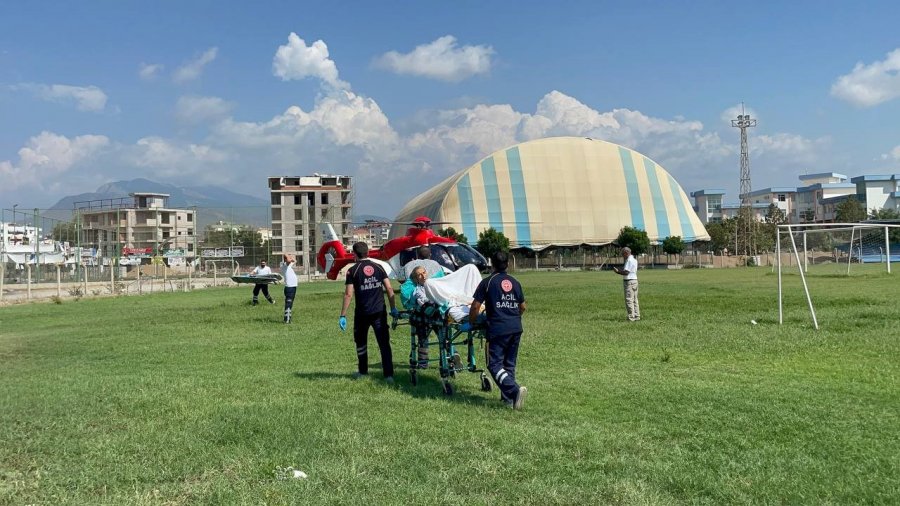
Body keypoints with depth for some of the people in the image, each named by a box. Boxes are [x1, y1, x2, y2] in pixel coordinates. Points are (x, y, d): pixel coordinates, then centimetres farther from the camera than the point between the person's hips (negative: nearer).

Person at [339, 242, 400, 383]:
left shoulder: (353, 271, -5)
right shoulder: (378, 268, 5)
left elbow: (348, 294, -10)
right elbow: (389, 289, 1)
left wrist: (343, 315, -8)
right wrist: (393, 308, 8)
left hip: (362, 313, -2)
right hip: (379, 312, 2)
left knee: (361, 342, 18)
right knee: (384, 343, 0)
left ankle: (363, 371, 29)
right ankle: (389, 374, -8)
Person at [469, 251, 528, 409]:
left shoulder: (487, 282, -3)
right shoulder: (515, 283, 12)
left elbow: (475, 307, -4)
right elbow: (522, 307, 21)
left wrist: (472, 322, 13)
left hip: (497, 329, -6)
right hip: (516, 328, 6)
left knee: (495, 364, -3)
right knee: (509, 364, 15)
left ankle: (515, 390, -22)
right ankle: (508, 397, 16)